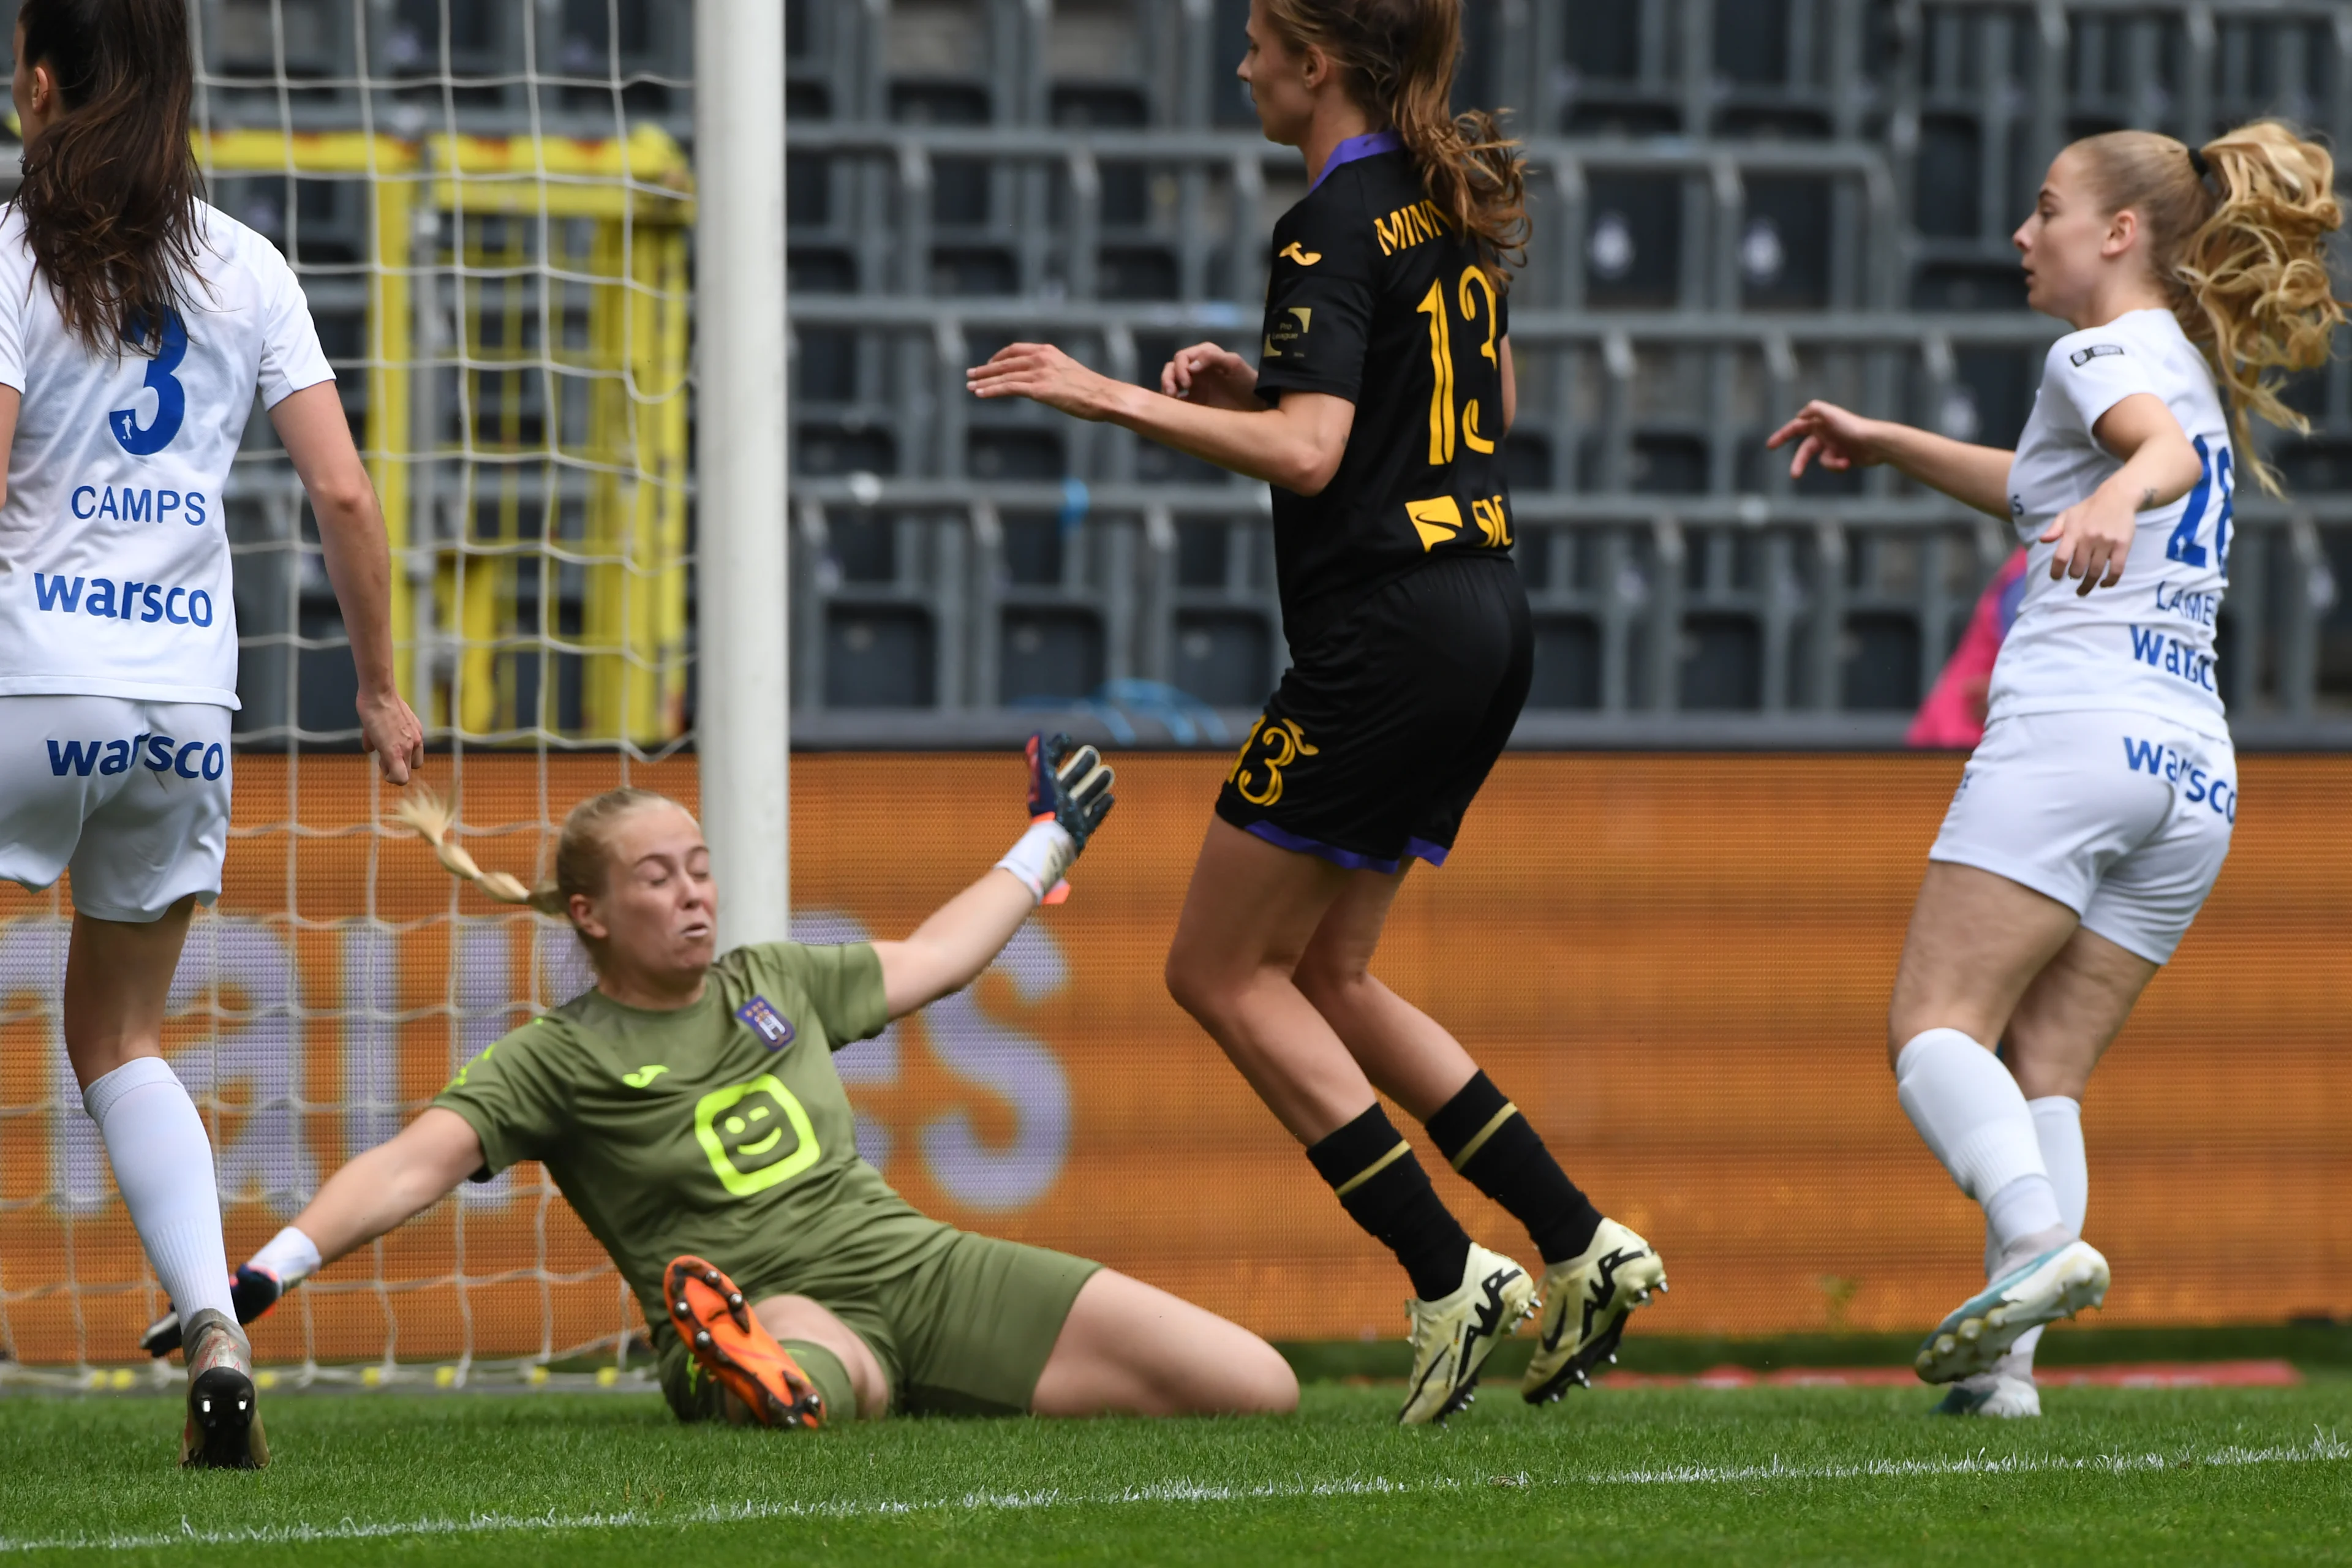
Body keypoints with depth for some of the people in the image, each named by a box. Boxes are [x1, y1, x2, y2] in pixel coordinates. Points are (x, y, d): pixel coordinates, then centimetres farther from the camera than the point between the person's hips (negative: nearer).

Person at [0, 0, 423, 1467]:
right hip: (189, 698, 5)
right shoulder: (246, 270, 9)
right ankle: (215, 1333, -2)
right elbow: (345, 492, 4)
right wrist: (381, 688, 14)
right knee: (120, 1035, 17)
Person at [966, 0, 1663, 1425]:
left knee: (1225, 974, 0)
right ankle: (1583, 1249, 9)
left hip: (1388, 634, -9)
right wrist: (1257, 387, 20)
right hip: (1488, 612, 9)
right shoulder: (1454, 203, 14)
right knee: (1323, 975, 16)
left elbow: (1309, 453, -24)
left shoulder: (1335, 229, -14)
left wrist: (1120, 400, -20)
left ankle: (1452, 1277, -5)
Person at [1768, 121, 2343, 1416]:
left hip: (2073, 726, -8)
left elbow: (2163, 450, -23)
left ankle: (2038, 1240, -35)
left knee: (1936, 1027, -11)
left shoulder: (2105, 352, 1)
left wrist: (2114, 502, -43)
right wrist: (1887, 446, 42)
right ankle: (2005, 1363, -10)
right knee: (2043, 1069, 5)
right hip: (2194, 767, 8)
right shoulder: (2201, 376, 27)